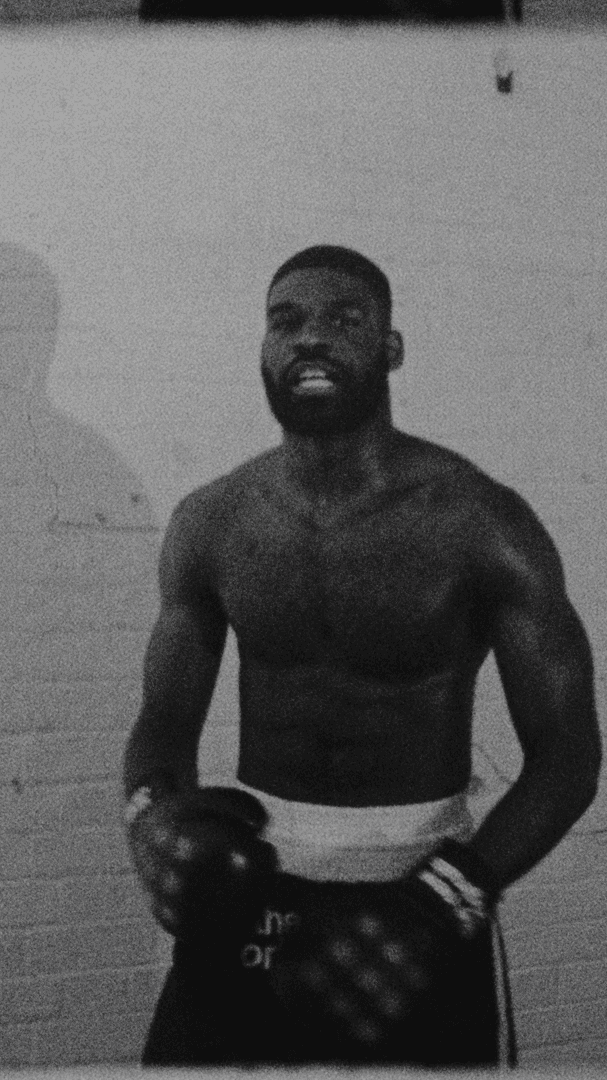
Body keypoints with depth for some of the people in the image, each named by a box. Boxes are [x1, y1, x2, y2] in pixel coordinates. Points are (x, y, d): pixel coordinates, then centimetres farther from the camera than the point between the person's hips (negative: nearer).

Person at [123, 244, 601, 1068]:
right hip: (249, 885, 3)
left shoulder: (480, 522, -12)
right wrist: (155, 810, -16)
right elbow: (165, 720, 6)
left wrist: (445, 899, -22)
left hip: (420, 886, -2)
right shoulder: (210, 523, -2)